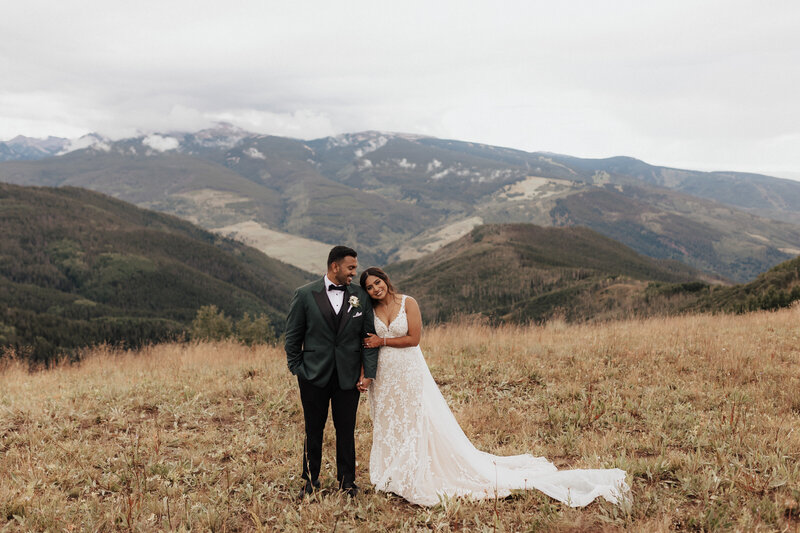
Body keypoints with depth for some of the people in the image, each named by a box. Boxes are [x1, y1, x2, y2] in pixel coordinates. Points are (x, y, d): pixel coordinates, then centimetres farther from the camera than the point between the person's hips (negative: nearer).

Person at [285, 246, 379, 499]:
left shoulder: (361, 296, 1)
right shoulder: (305, 295, -4)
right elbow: (293, 336, 2)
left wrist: (368, 372, -1)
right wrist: (297, 368, 0)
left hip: (348, 376, 1)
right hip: (314, 375, -1)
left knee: (346, 430, 9)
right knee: (313, 430, 11)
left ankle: (347, 480, 26)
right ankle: (310, 480, 27)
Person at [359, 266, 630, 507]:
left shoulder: (408, 303, -9)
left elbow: (413, 338, -13)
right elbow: (363, 345, 6)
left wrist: (382, 341, -13)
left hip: (409, 373, -5)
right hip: (383, 377, 5)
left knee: (417, 424, -2)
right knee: (388, 427, 13)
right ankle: (392, 478, 28)